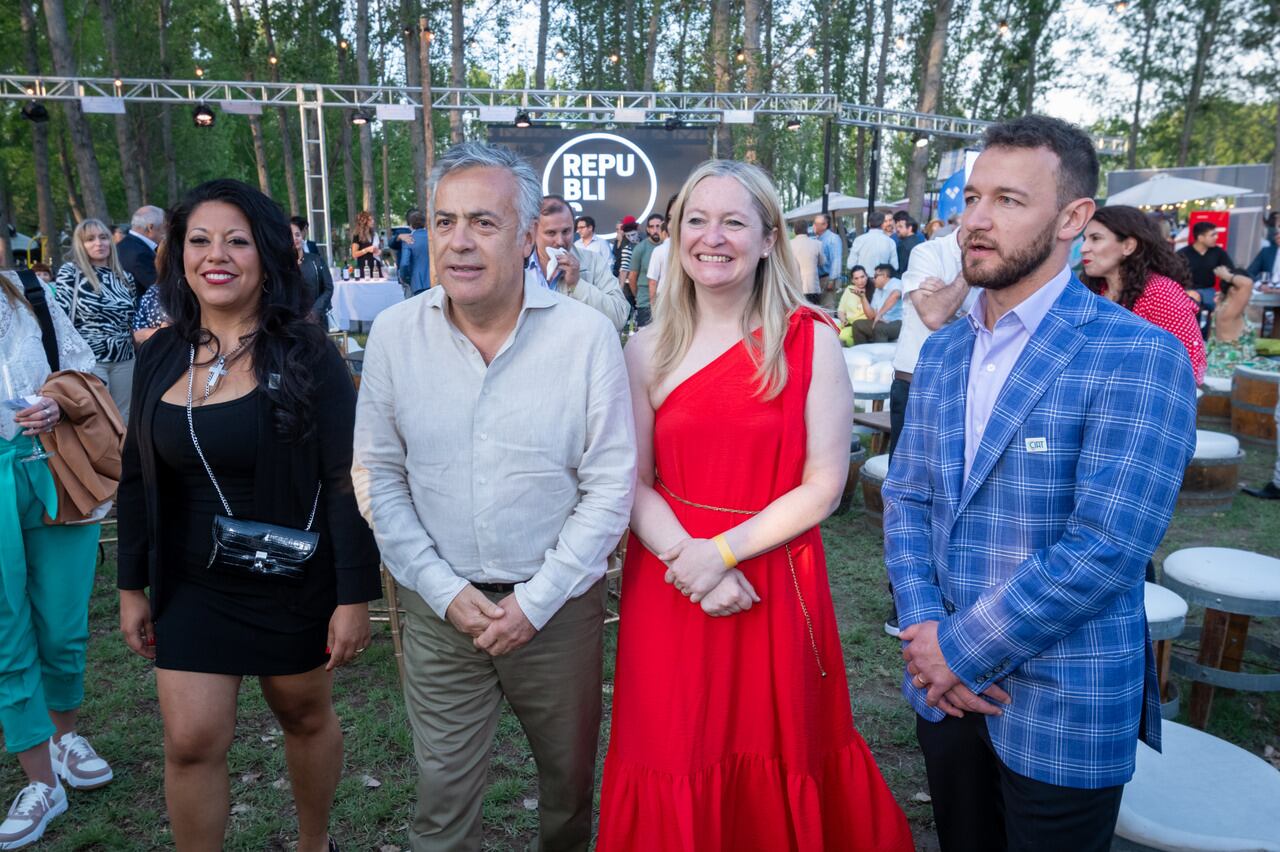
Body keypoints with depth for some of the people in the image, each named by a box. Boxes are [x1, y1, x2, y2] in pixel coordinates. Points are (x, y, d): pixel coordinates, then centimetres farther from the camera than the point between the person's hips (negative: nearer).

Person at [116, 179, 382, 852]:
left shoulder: (306, 354, -13)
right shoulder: (160, 356, 1)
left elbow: (346, 480, -14)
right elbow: (138, 480, 9)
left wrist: (355, 594, -16)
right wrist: (132, 585, 10)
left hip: (294, 582, -3)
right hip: (190, 587, 3)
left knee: (305, 716, 16)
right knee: (191, 743, 3)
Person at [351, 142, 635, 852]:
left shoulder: (587, 335, -12)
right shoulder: (393, 333, -5)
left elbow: (609, 487, -10)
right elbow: (378, 479, -2)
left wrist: (535, 601, -12)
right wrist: (446, 592, -9)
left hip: (558, 604, 0)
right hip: (439, 607, 1)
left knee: (570, 773, 20)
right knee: (442, 792, 12)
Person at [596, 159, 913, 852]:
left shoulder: (810, 342, -4)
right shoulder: (646, 353, 1)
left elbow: (823, 484, -7)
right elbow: (634, 483, 0)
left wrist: (723, 551, -16)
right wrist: (689, 561, -16)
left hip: (776, 584, -1)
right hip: (669, 588, 2)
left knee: (776, 767, 13)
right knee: (678, 762, 13)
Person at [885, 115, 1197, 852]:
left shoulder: (1139, 357, -16)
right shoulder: (942, 351, 5)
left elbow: (1107, 548, -23)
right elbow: (907, 496, 5)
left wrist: (962, 647, -17)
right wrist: (924, 630, -10)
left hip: (1063, 704, -5)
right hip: (947, 686, 5)